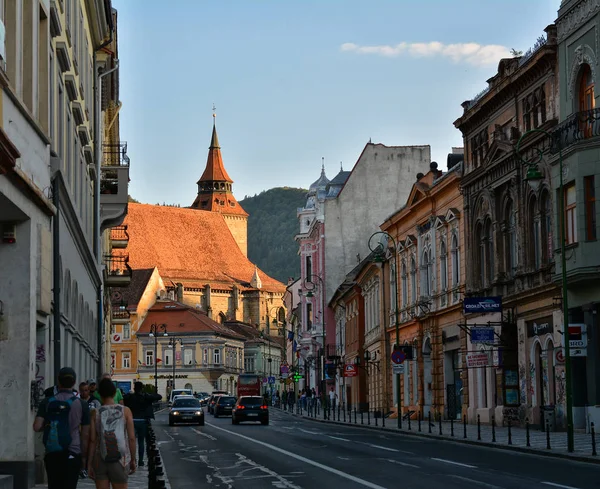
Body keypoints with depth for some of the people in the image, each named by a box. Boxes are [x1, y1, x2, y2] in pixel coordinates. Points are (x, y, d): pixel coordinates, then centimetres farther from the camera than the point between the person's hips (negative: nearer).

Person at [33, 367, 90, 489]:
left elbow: (37, 427, -6)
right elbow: (85, 434, 0)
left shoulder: (47, 402, 1)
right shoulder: (81, 404, -2)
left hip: (51, 454, 2)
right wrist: (83, 456, 9)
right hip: (72, 454, -2)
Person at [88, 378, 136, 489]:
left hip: (100, 461, 1)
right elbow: (131, 438, -3)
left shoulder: (95, 414, 0)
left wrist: (89, 463, 3)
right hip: (120, 460, -1)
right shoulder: (125, 411, -2)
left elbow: (92, 441, -2)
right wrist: (133, 460, 6)